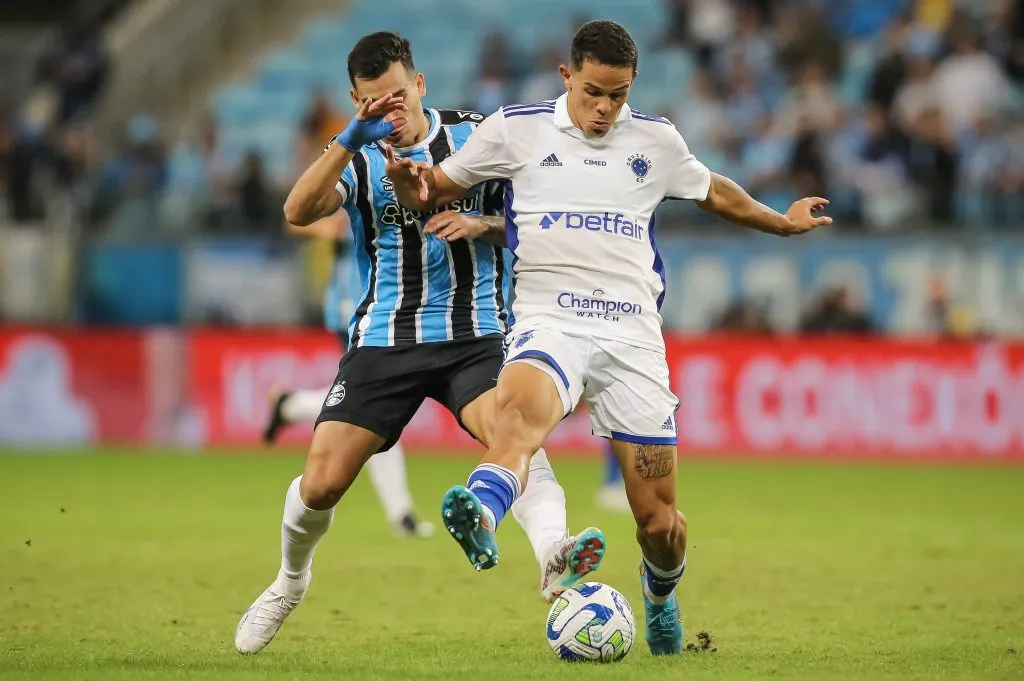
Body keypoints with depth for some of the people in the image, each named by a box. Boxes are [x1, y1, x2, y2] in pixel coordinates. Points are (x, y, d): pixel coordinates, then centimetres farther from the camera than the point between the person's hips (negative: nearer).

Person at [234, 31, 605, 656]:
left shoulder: (474, 136, 4)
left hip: (475, 334, -1)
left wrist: (482, 223, -12)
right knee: (321, 484, -4)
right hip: (385, 340, 1)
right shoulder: (357, 160, 2)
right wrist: (351, 139, -30)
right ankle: (291, 582, 26)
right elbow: (298, 212, -18)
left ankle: (555, 557, -54)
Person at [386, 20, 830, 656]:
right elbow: (434, 189, 11)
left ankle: (660, 594, 34)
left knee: (660, 521, 0)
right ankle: (480, 514, -68)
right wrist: (409, 180, -12)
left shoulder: (657, 141, 11)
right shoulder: (516, 128, 4)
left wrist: (782, 222, 41)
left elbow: (715, 192, 31)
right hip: (549, 322, -2)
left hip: (633, 335, 3)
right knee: (521, 406, -40)